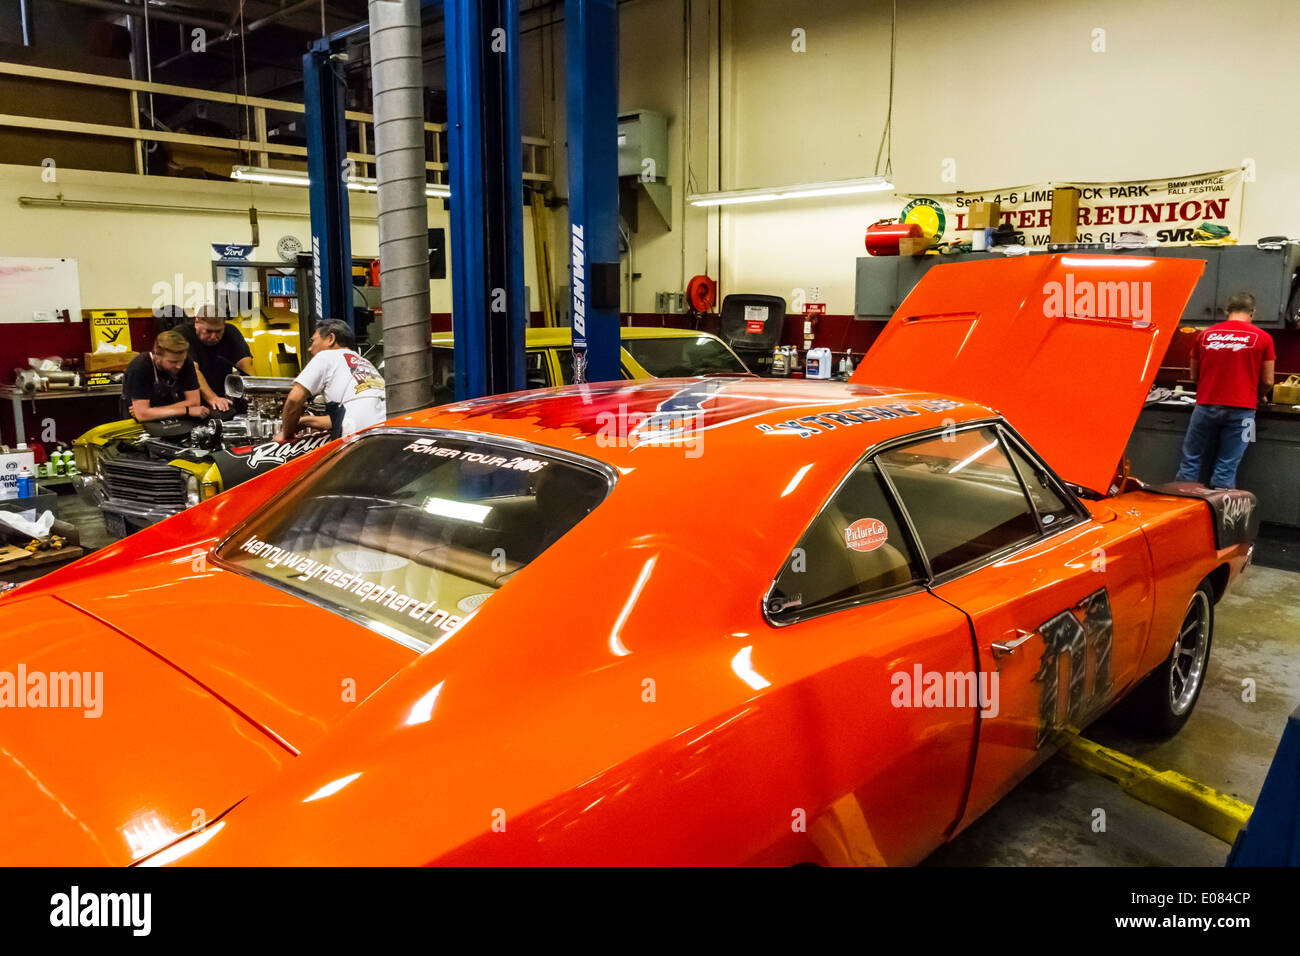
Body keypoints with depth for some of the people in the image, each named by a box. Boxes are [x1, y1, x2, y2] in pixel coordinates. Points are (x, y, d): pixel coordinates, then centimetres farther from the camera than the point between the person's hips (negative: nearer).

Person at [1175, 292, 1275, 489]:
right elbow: (1267, 381, 5)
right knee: (1226, 469, 2)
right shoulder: (1262, 338, 2)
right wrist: (1258, 396, 26)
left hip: (1206, 406, 1)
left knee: (1191, 460, 10)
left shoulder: (1205, 335, 7)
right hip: (1241, 409, -1)